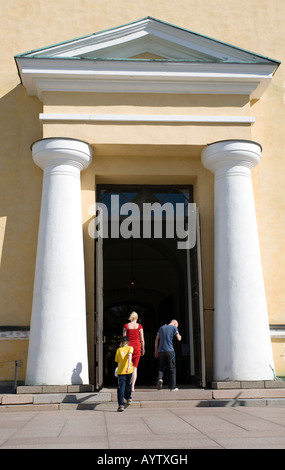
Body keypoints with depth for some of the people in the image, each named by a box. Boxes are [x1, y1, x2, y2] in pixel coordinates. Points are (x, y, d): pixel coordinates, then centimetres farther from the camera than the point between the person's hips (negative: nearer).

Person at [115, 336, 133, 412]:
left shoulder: (118, 350, 11)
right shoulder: (130, 348, 5)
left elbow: (118, 362, 15)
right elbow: (129, 355, -14)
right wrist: (129, 366, -24)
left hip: (120, 371, 0)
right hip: (129, 370, 0)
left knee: (121, 387, -6)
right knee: (128, 384, 25)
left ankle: (121, 404, -19)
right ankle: (128, 398, 43)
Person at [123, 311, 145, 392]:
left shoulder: (126, 326, 1)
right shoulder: (139, 326, 0)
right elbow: (142, 339, 0)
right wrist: (143, 349, 10)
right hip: (137, 346, 0)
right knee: (135, 367, 5)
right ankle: (132, 387, -3)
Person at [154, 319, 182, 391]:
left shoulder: (161, 328, 16)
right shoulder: (174, 328, 3)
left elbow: (156, 340, 13)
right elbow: (179, 339, -3)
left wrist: (156, 351, 16)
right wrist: (180, 336, 20)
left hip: (161, 350, 3)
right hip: (170, 350, -3)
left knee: (161, 367, 14)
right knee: (172, 368, 5)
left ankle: (160, 378, -15)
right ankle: (172, 387, 6)